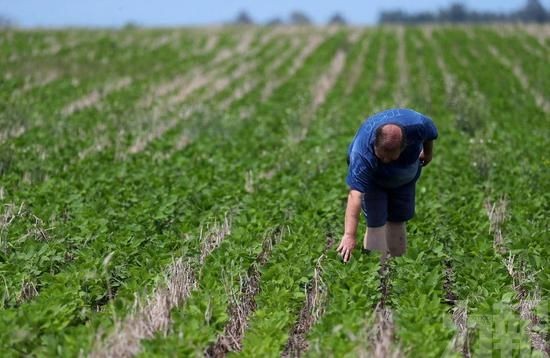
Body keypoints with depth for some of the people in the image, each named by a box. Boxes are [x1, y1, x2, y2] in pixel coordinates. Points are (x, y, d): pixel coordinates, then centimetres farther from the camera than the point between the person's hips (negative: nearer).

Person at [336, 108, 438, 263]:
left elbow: (430, 134, -13)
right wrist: (349, 235, -60)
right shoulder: (362, 157, -47)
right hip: (373, 180, -3)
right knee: (376, 223, -16)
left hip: (405, 177, 3)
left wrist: (428, 153, 7)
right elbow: (355, 195, -53)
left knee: (398, 221, 11)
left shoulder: (416, 125, -39)